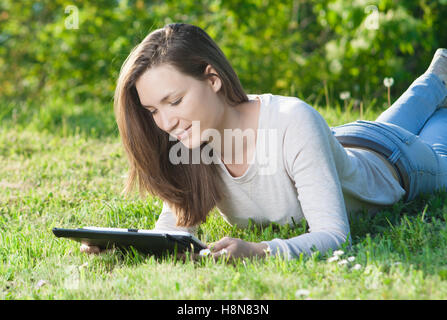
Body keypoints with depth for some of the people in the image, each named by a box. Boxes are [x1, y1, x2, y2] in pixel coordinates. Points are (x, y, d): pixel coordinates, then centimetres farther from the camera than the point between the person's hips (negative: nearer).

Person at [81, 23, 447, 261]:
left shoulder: (293, 124, -50)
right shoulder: (195, 138, -33)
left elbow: (335, 235, -52)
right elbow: (176, 224, -28)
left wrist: (259, 251, -70)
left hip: (388, 160, -4)